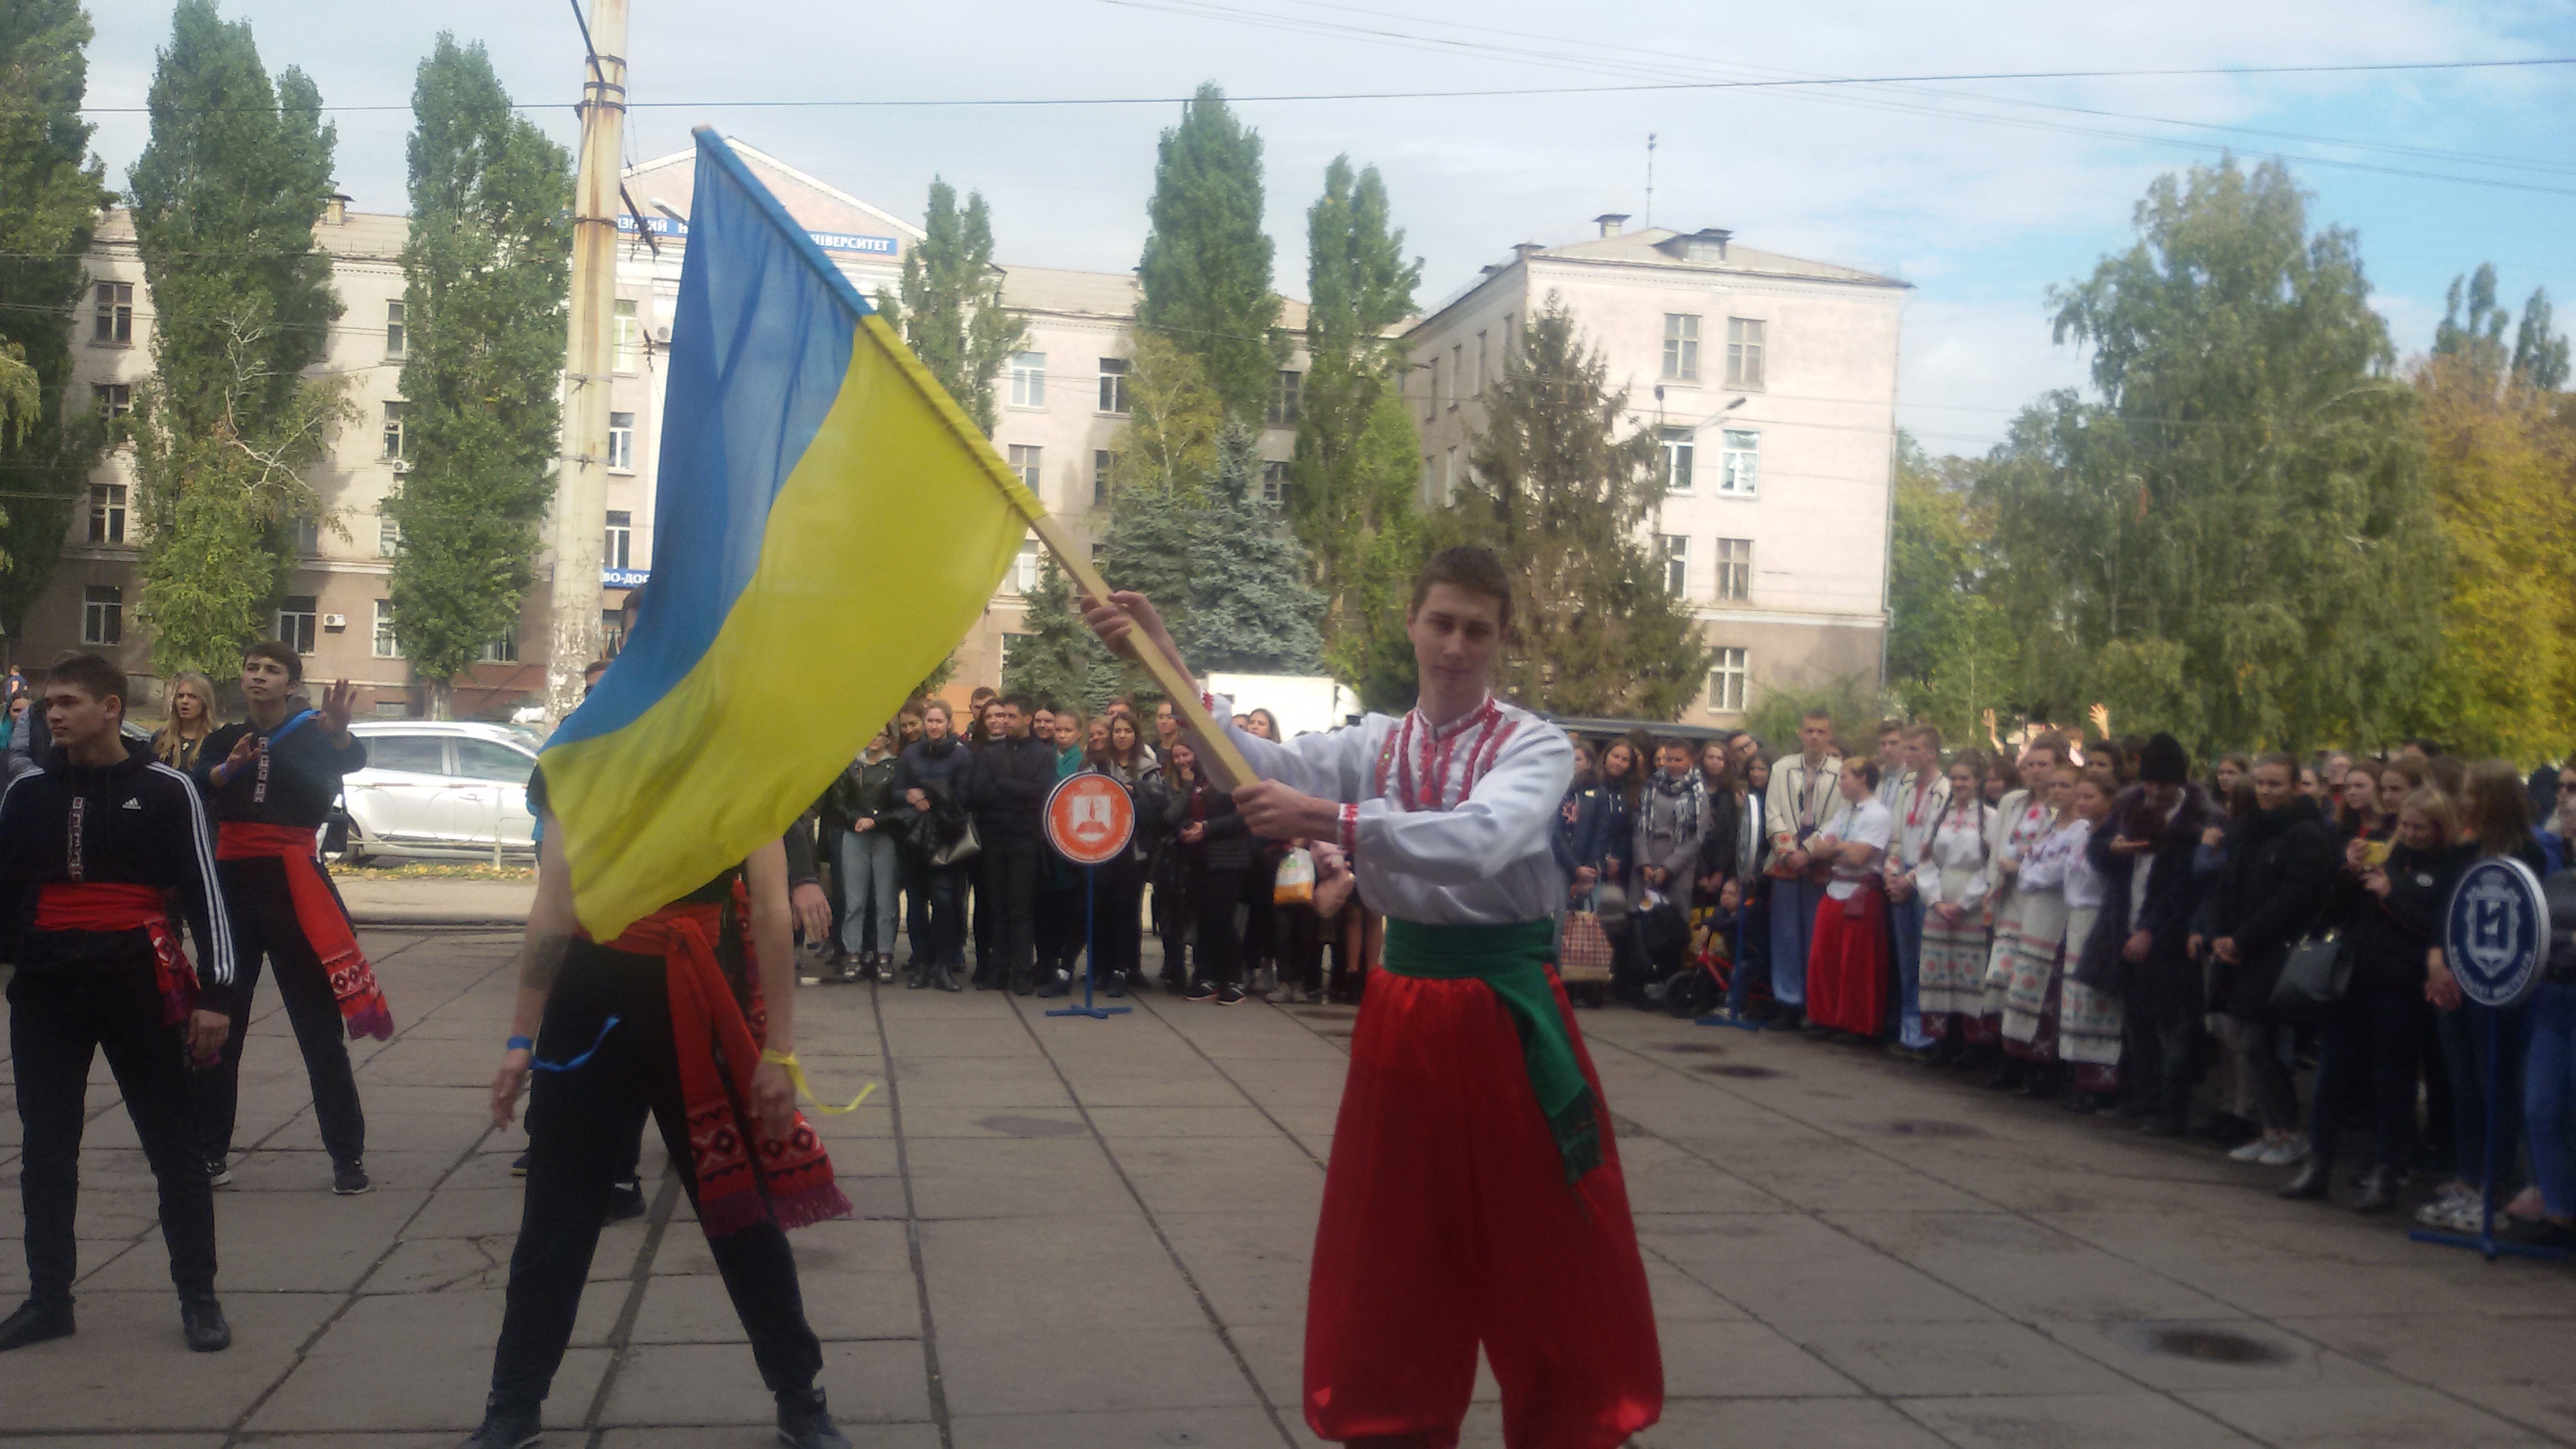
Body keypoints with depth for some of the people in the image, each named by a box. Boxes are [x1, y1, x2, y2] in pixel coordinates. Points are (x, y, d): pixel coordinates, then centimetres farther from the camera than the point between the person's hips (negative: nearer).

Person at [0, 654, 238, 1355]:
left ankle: (199, 1297, 11)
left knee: (172, 1144, 3)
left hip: (136, 981, -4)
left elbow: (203, 892, -3)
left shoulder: (165, 790, -2)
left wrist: (212, 994, -8)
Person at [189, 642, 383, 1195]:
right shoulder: (224, 740, 13)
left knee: (320, 1024, -3)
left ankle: (348, 1155, 0)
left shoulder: (311, 735, 3)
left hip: (291, 884, -3)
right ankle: (210, 1150, 10)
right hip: (231, 883, 3)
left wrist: (339, 735, -46)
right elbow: (197, 786, -8)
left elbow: (352, 761, -21)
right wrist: (228, 768, -31)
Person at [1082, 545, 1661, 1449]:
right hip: (1404, 1007, 4)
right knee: (1394, 1248, 12)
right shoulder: (1372, 745, 6)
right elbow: (1263, 768, -12)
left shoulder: (1536, 746, -7)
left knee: (1550, 1250, 5)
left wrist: (1331, 821, -36)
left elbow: (1481, 841, -28)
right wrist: (1169, 671, -25)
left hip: (1510, 1010, -4)